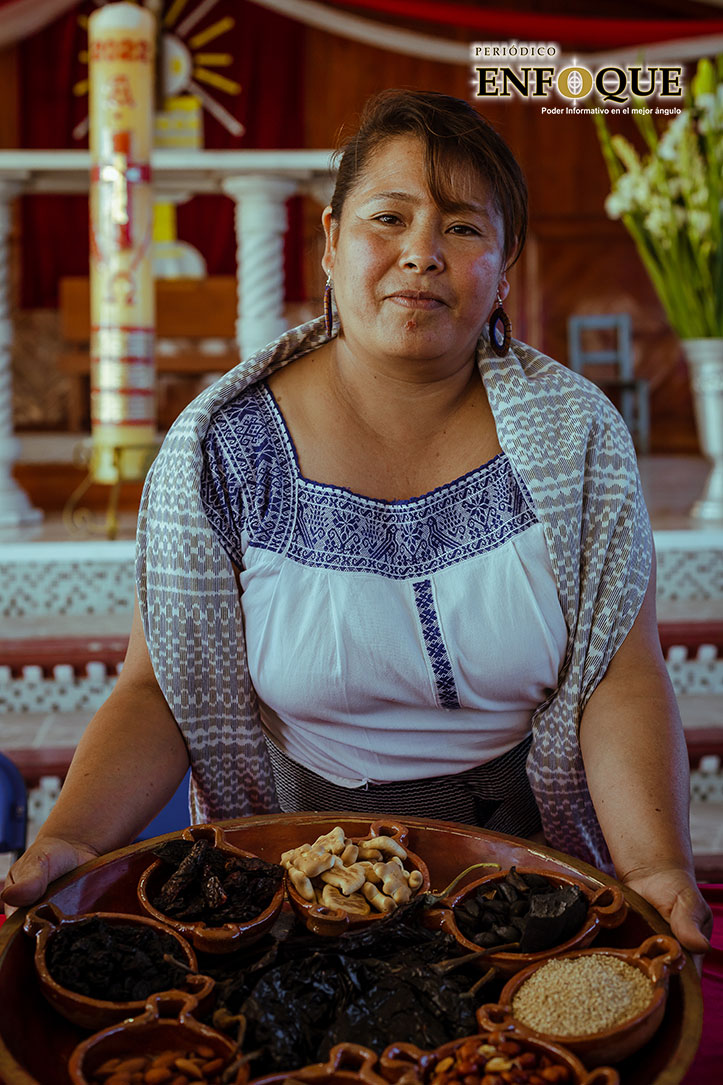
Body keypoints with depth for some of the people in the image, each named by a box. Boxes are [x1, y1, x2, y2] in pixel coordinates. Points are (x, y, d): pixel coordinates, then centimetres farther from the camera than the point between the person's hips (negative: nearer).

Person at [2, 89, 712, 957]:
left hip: (527, 845, 1)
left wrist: (655, 866, -24)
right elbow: (159, 691, -6)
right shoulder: (225, 447, -9)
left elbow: (622, 680, -8)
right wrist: (70, 839, -24)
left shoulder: (573, 430, -5)